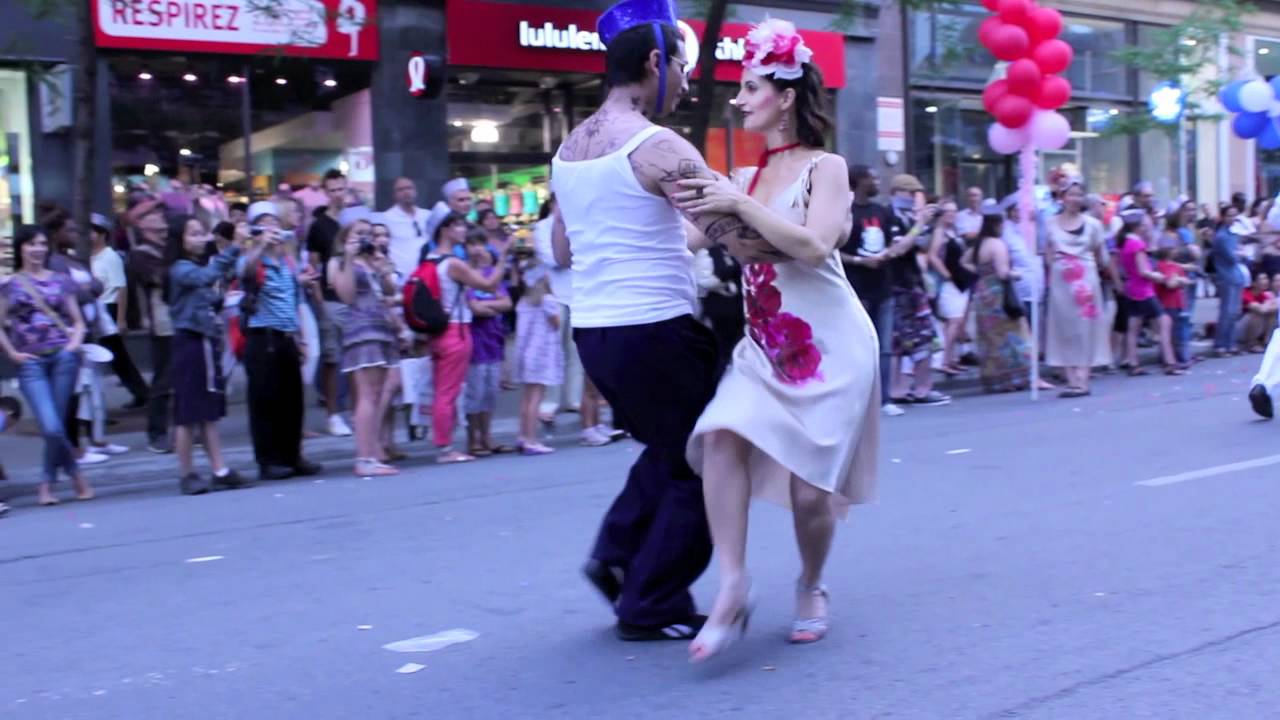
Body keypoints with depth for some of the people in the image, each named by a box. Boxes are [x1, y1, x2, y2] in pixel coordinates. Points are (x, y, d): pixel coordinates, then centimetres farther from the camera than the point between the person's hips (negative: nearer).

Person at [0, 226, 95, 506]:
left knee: (56, 425, 1)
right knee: (51, 428, -13)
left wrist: (74, 343, -2)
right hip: (31, 363, -1)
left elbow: (78, 321, 15)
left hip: (63, 357, 2)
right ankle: (77, 476, 7)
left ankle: (47, 483, 17)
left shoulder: (61, 280, 11)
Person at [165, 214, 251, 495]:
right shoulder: (180, 269, -8)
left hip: (208, 342, 7)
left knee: (210, 412, 7)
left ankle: (220, 471, 7)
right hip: (189, 342, -7)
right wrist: (234, 246, -34)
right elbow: (208, 276, -29)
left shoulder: (202, 267, 16)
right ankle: (187, 474, 4)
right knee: (188, 413, -2)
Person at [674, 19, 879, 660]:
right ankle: (733, 588, -20)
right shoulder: (746, 178, 10)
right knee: (721, 437, -23)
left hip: (828, 343, -4)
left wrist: (738, 205, -22)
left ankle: (811, 588, 26)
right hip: (764, 344, 4)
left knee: (811, 485, -3)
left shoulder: (824, 167, -5)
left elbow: (813, 247, -21)